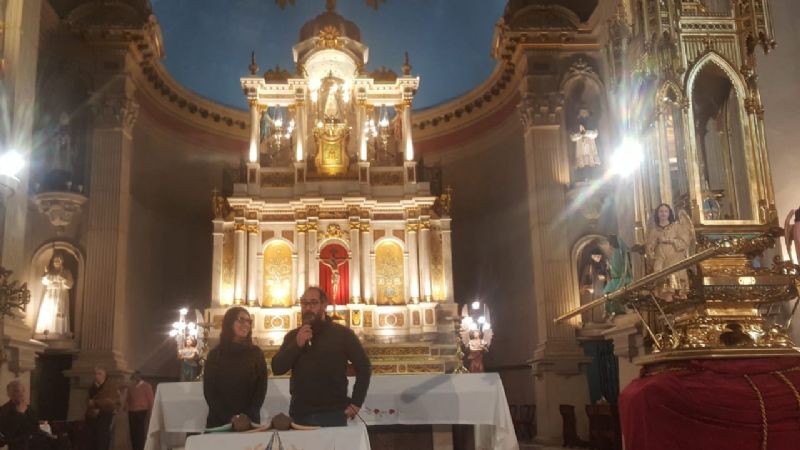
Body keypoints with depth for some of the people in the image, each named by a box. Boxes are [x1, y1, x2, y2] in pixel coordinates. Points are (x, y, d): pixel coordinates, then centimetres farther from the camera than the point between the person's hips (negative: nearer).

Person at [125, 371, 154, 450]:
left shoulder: (146, 386, -5)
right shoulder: (130, 387, 9)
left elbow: (150, 399, -1)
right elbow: (128, 399, 17)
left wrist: (149, 410, 2)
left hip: (142, 412, -5)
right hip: (131, 412, 5)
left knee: (141, 432, -7)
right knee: (133, 432, 5)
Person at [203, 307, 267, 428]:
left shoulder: (256, 353, 5)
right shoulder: (215, 354, 2)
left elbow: (261, 387, 1)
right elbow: (209, 391, -2)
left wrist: (248, 415, -13)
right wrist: (229, 417, -13)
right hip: (219, 420, -1)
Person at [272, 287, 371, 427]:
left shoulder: (342, 333, 0)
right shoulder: (292, 336, 10)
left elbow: (364, 367, 0)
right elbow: (277, 369, 1)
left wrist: (356, 403, -7)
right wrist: (297, 344, -13)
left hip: (332, 414, -3)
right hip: (299, 414, 3)